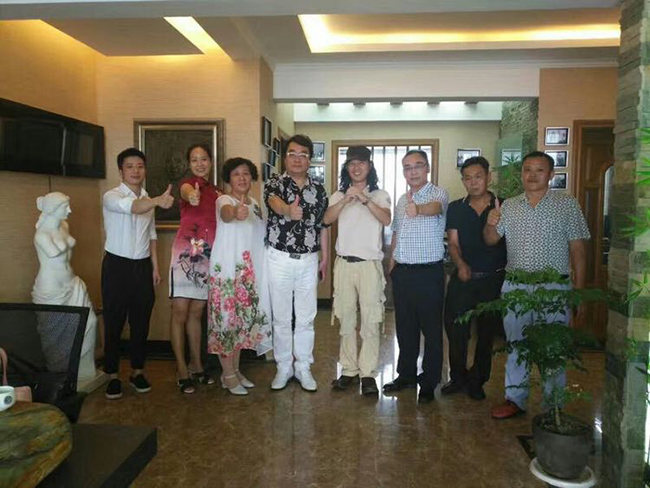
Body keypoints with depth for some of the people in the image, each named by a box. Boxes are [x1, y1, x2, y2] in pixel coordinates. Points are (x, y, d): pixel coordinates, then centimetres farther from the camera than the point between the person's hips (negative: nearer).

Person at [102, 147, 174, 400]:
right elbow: (131, 207, -34)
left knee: (141, 321, 9)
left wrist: (155, 266, 9)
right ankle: (112, 375, 17)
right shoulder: (111, 196, -10)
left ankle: (137, 371, 23)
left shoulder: (148, 199, 10)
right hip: (117, 265, -5)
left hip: (142, 266, 5)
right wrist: (158, 201, -53)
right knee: (114, 322, 3)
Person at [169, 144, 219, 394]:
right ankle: (182, 370, 7)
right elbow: (186, 191, -31)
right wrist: (192, 196, -54)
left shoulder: (214, 190, 15)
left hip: (207, 254, 6)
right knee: (180, 312, -2)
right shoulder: (190, 182, -5)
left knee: (196, 313, 14)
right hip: (186, 252, -6)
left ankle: (196, 364, 24)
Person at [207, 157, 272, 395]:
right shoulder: (224, 200, -10)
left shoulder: (255, 205, 12)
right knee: (227, 316, -3)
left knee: (243, 317, 12)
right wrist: (236, 213, -57)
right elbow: (225, 214, -36)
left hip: (249, 270, 7)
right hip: (227, 267, -7)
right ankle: (228, 375, 9)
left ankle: (236, 369, 25)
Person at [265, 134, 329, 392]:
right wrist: (288, 210, -52)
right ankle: (284, 367, 23)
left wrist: (325, 258, 8)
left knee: (306, 317, 8)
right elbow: (274, 201, -29)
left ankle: (303, 367, 22)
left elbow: (323, 225, 11)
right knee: (281, 317, 8)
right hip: (279, 259, -2)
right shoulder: (275, 183, -5)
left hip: (308, 261, 3)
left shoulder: (318, 189, 6)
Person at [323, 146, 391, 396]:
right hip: (344, 263, 3)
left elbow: (386, 220, -13)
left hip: (370, 264, -2)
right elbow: (327, 219, -6)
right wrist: (346, 199, -20)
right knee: (346, 320, 8)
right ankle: (348, 370, 17)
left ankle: (368, 373, 5)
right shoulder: (339, 195, 12)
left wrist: (365, 199, -24)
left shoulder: (379, 195, 6)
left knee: (370, 321, -3)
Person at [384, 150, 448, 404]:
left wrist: (418, 209, -54)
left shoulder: (439, 194, -8)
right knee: (404, 327, 15)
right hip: (402, 272, 7)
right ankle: (406, 374, 30)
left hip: (429, 272, -6)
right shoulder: (402, 200, 14)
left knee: (431, 329, 3)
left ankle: (429, 382, 17)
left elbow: (435, 207, -33)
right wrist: (391, 263, 15)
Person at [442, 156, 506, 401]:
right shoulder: (455, 209, 5)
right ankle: (458, 377, 21)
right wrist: (460, 264, -17)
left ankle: (477, 381, 26)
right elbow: (453, 243, 1)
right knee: (455, 329, 2)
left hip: (494, 279, -1)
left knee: (487, 333, 8)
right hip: (463, 278, 1)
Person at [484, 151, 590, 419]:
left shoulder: (567, 204, -1)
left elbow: (577, 249, -2)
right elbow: (491, 240, 8)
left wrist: (578, 289, -6)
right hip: (515, 287, 3)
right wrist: (490, 224, -14)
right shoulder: (509, 206, 8)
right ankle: (515, 399, 27)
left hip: (553, 288, -3)